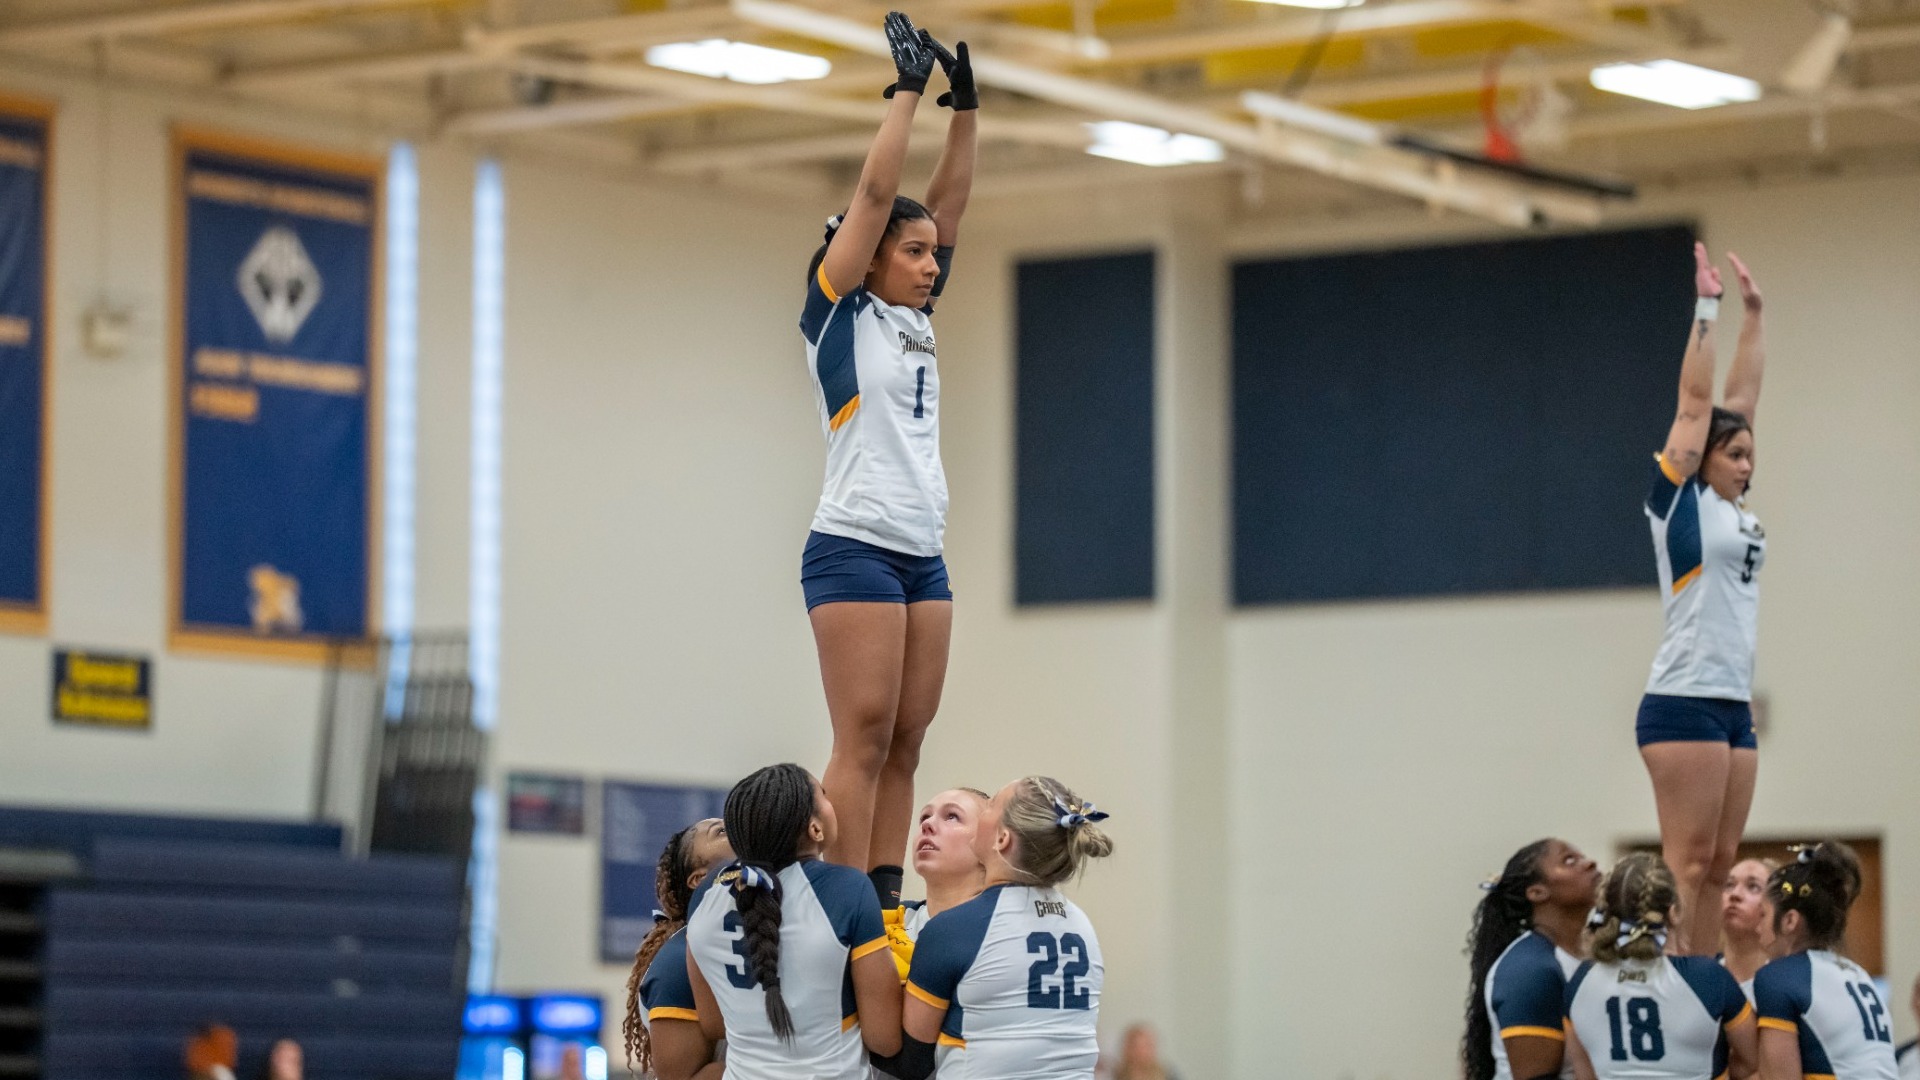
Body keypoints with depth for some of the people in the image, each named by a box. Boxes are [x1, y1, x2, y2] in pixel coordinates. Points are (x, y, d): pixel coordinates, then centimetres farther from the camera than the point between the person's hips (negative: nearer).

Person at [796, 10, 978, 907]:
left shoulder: (914, 320, 16)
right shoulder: (838, 313, -3)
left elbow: (948, 202, 17)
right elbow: (875, 193, -9)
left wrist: (965, 104, 12)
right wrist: (907, 89, -5)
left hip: (923, 557, 8)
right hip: (855, 550, -8)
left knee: (904, 745, 3)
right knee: (864, 741, -11)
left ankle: (886, 905, 1)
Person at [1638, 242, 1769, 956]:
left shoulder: (1733, 509, 16)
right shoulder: (1678, 499, -2)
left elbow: (1742, 398, 20)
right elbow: (1695, 403, -5)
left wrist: (1753, 312, 21)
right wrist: (1707, 308, -4)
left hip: (1733, 705, 8)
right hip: (1683, 703, -8)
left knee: (1718, 867, 5)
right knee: (1686, 862, -11)